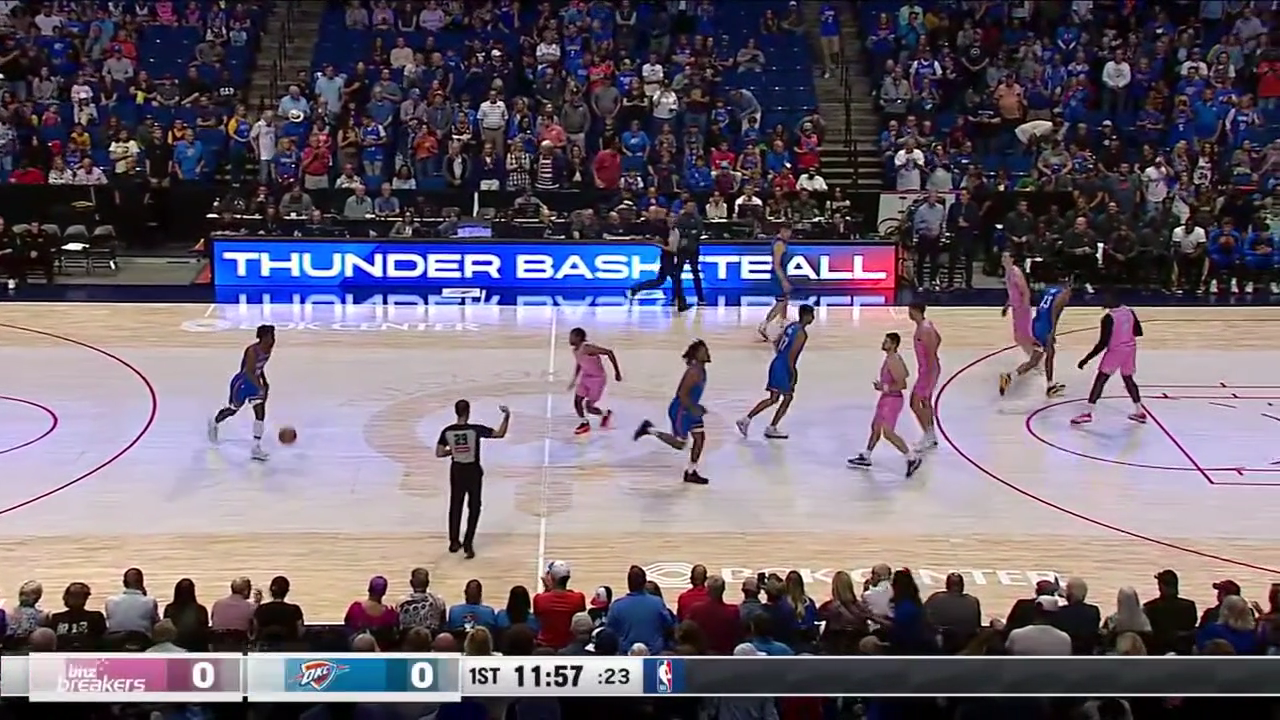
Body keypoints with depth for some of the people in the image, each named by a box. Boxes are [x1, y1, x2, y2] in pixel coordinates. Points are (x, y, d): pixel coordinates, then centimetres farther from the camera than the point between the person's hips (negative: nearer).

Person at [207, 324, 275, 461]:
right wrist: (260, 387, -46)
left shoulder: (268, 350, -4)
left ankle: (256, 447, -4)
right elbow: (249, 372, -35)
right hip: (242, 382, -7)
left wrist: (265, 383, 11)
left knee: (260, 412, -6)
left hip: (254, 382, 7)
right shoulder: (253, 351, -29)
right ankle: (214, 423, 50)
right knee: (233, 409, 16)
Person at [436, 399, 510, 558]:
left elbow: (439, 453, -5)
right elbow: (500, 434, -17)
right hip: (473, 471, -3)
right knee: (474, 508, 7)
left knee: (455, 506, 17)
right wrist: (507, 416, -7)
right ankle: (468, 544, 3)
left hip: (456, 471, 3)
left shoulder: (447, 431, -10)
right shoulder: (475, 429, -19)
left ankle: (454, 542, 24)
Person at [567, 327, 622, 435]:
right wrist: (574, 380, 18)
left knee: (589, 407, -7)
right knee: (577, 401, 1)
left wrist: (617, 372, -22)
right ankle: (584, 424, 23)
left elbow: (609, 352, -27)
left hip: (597, 379, -8)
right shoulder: (575, 351, -1)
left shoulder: (588, 348, -29)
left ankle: (605, 414, 23)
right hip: (585, 377, 8)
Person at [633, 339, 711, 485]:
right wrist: (693, 409, -21)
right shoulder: (694, 372, -25)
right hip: (680, 410, -10)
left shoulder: (701, 370, 5)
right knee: (679, 444, 0)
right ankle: (649, 429, 13)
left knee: (700, 438, 7)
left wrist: (697, 407, 17)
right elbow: (682, 394, -26)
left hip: (689, 409, 10)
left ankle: (691, 473, 16)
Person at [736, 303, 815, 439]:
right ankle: (771, 429, 10)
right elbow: (791, 355, -22)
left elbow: (777, 344, 19)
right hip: (784, 368, -9)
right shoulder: (801, 333, -17)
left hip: (776, 364, 9)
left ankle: (746, 420, 10)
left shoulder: (792, 326, 11)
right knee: (788, 398, 5)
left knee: (773, 399, 15)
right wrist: (793, 374, -16)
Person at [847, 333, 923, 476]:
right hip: (886, 398, 11)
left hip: (892, 399, -11)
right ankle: (865, 457, 34)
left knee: (888, 432, -13)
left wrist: (884, 387, -24)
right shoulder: (892, 358, 7)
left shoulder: (893, 361, -23)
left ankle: (912, 458, -7)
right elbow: (905, 374, 20)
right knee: (875, 427, 20)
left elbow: (902, 385, -26)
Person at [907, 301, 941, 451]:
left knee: (915, 404, -7)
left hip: (929, 370, -11)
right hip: (926, 368, 11)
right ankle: (932, 438, 26)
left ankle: (928, 436, 1)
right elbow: (938, 339, 23)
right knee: (925, 403, 18)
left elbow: (930, 354, -26)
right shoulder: (927, 324, 6)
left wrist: (930, 377, -25)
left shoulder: (924, 330, -25)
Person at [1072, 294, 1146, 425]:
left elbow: (1103, 343, -21)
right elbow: (1138, 332, 9)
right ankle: (1139, 412, 25)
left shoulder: (1108, 318, -19)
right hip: (1130, 349, 6)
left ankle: (1087, 413, -7)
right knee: (1128, 379, 23)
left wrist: (1086, 359, -17)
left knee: (1100, 380, -1)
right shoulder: (1130, 312, 0)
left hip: (1116, 351, -6)